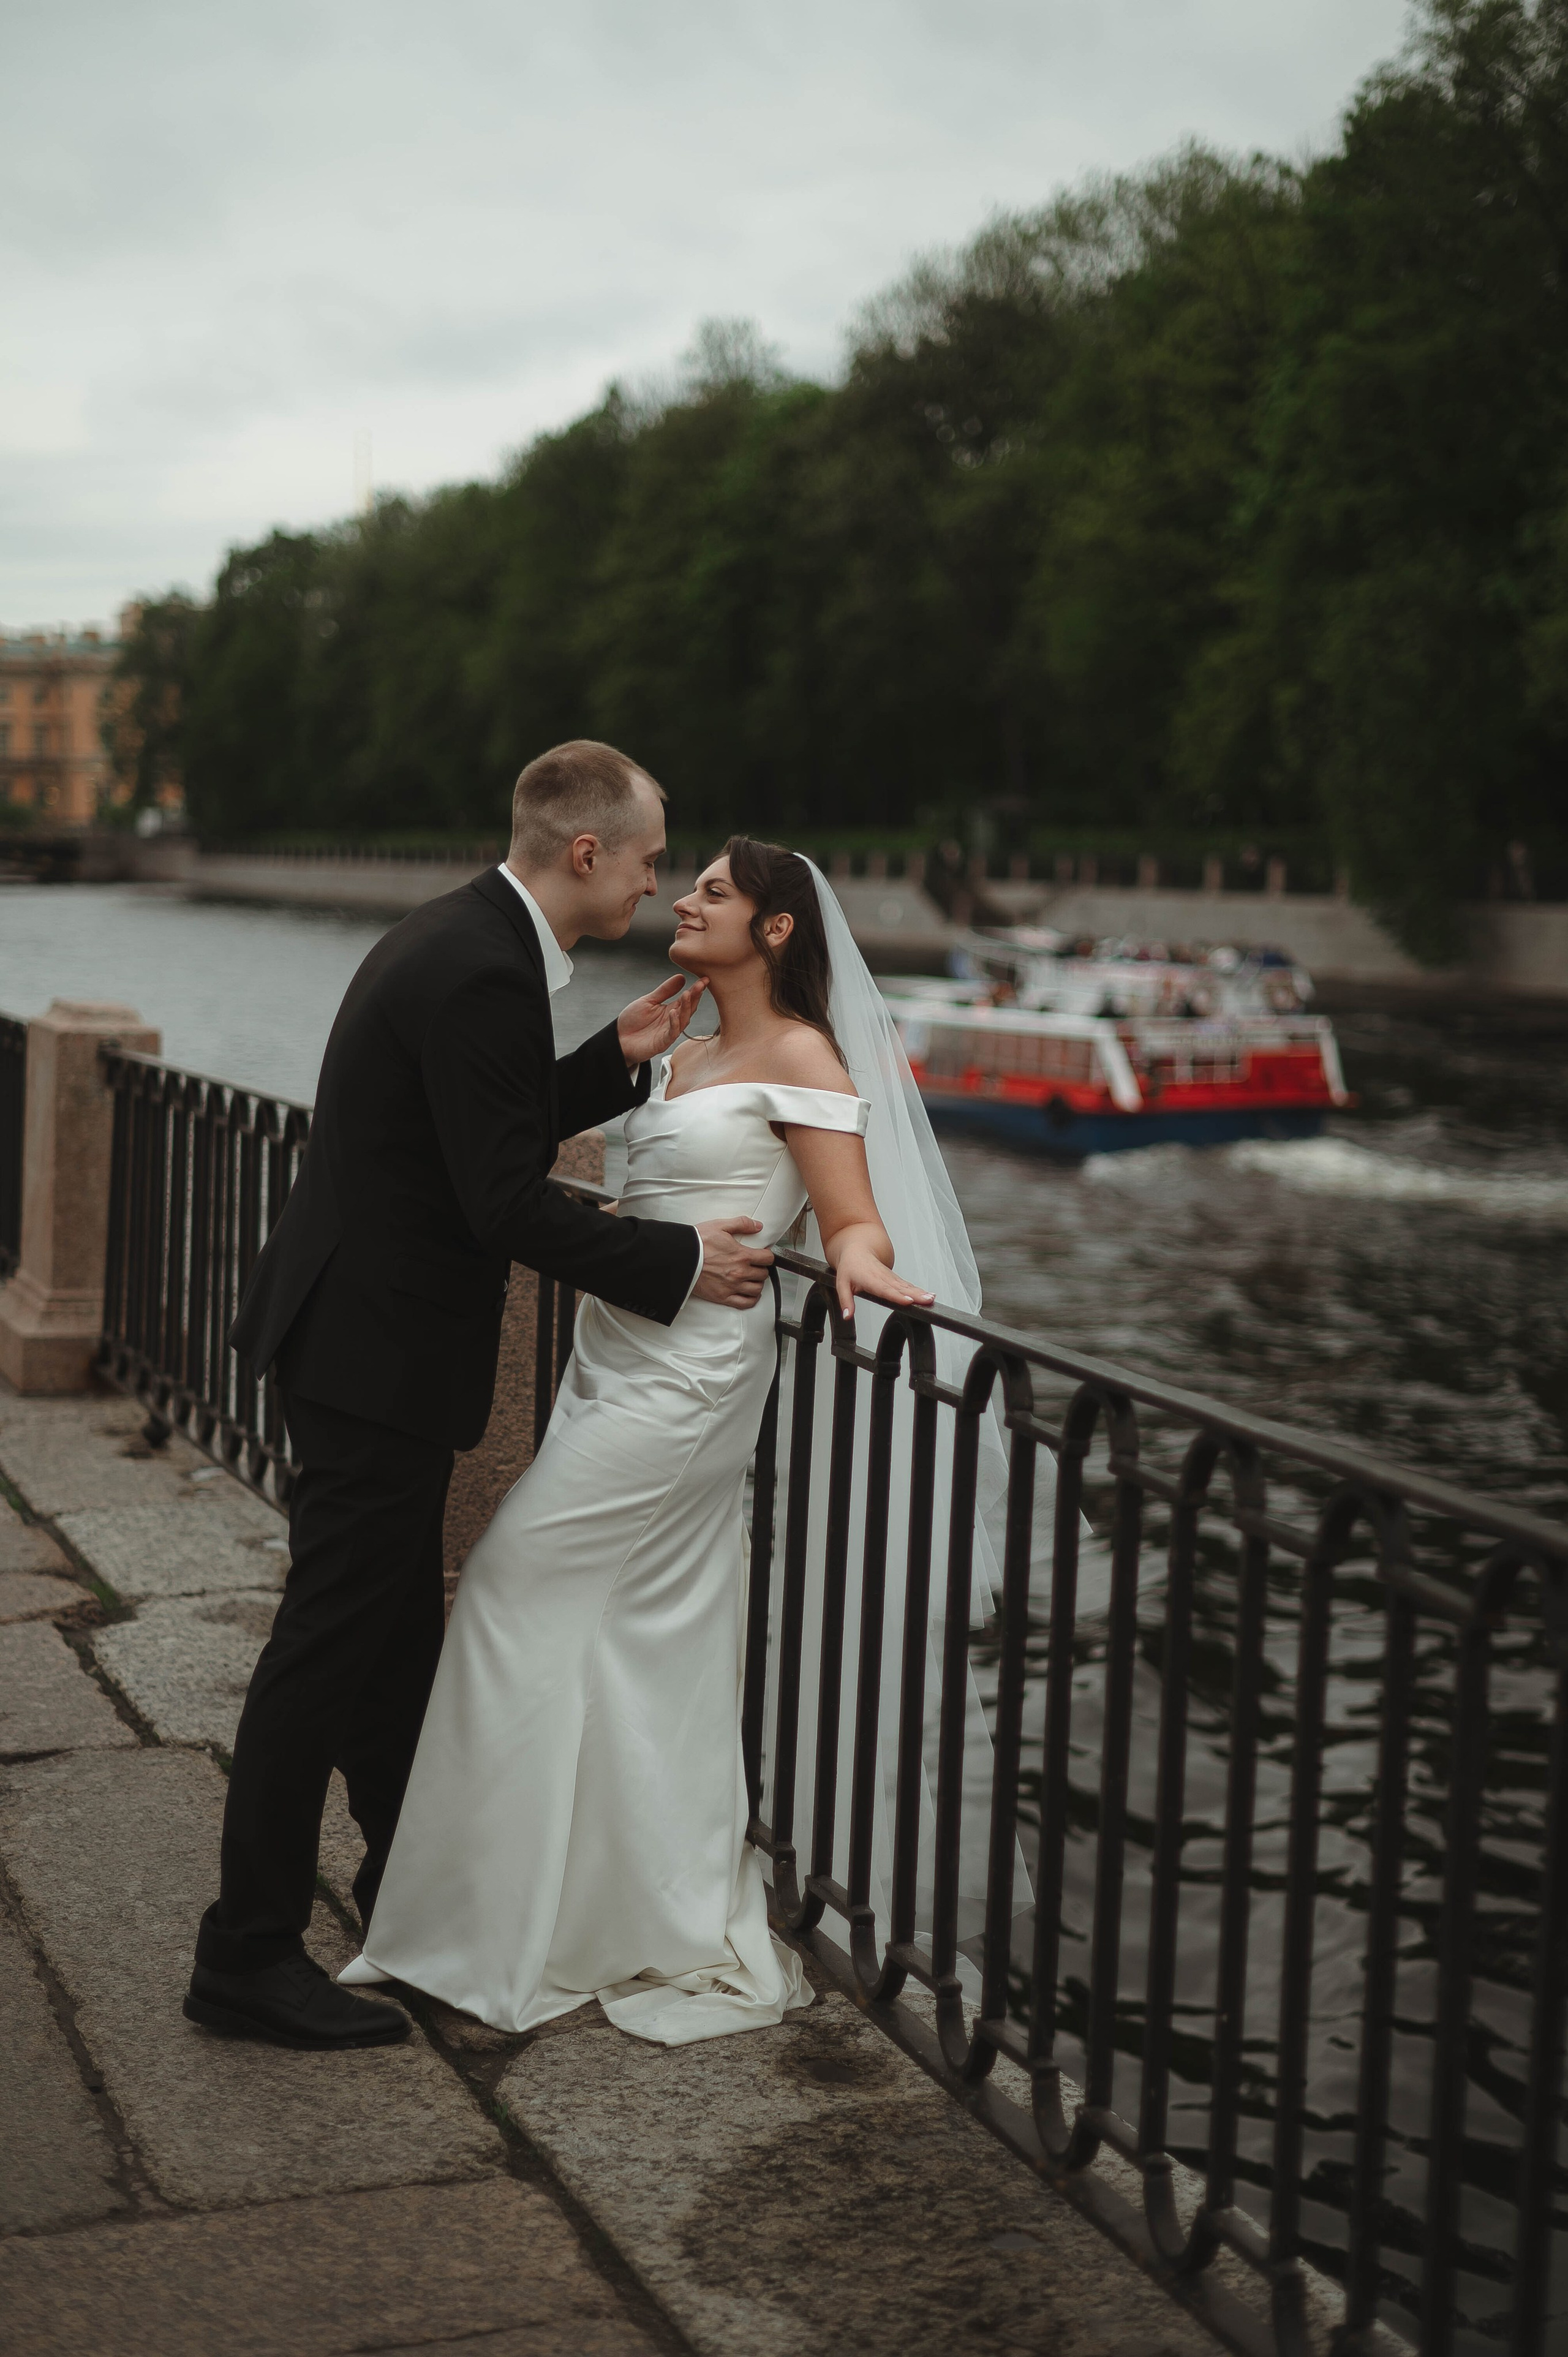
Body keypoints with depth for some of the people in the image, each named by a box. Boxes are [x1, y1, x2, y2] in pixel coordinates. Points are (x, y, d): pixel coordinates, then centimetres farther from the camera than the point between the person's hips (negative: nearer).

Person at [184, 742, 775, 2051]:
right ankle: (248, 1955, 7)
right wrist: (681, 1260, -14)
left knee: (395, 1630, 21)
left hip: (362, 1333, 11)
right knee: (330, 1644, -3)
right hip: (378, 1349, -11)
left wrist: (616, 1057, 10)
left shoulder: (464, 939, 11)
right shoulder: (483, 972, -22)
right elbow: (508, 1203, -23)